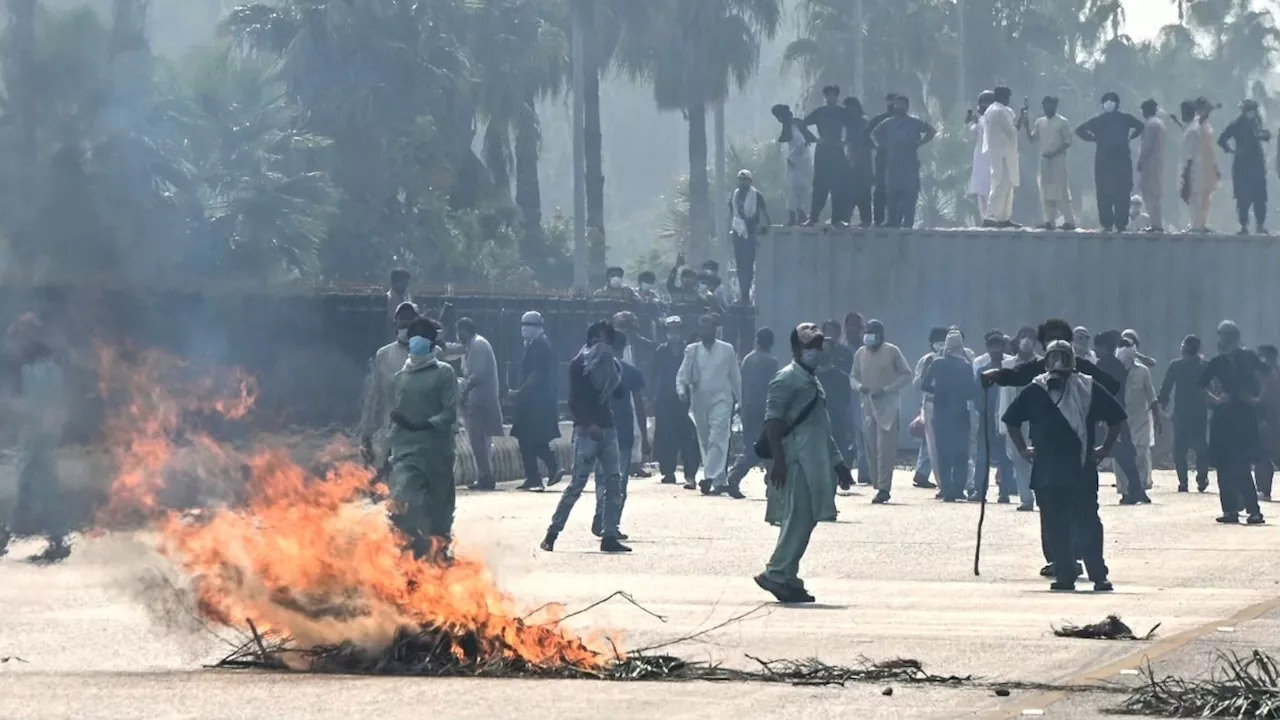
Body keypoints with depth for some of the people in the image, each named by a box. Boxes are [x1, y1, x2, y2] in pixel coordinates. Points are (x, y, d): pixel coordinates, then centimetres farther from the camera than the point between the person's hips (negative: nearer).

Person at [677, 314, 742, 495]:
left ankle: (710, 477, -27)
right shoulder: (692, 351, 5)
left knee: (717, 439, -18)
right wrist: (682, 390, -14)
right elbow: (681, 375, 5)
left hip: (721, 400, -3)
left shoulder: (727, 350, 3)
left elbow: (735, 376, 9)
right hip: (699, 401, 3)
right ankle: (721, 481, 15)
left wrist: (738, 399, 10)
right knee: (705, 443, 7)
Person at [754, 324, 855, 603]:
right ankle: (778, 575, -11)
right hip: (796, 462, -9)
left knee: (804, 520, 7)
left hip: (815, 463, 9)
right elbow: (773, 421, -16)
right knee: (798, 518, -13)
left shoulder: (813, 381, 22)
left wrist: (837, 463, 26)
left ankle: (786, 577, 10)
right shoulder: (787, 379, -8)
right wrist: (778, 461, -23)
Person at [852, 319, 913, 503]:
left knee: (885, 448, -13)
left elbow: (906, 374, 0)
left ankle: (883, 488, -15)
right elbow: (854, 376, 17)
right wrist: (859, 386, -7)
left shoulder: (892, 352, -2)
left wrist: (887, 389, -12)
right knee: (871, 448, 3)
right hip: (868, 405, 5)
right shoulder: (860, 353, 10)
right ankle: (879, 486, 10)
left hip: (887, 406, -5)